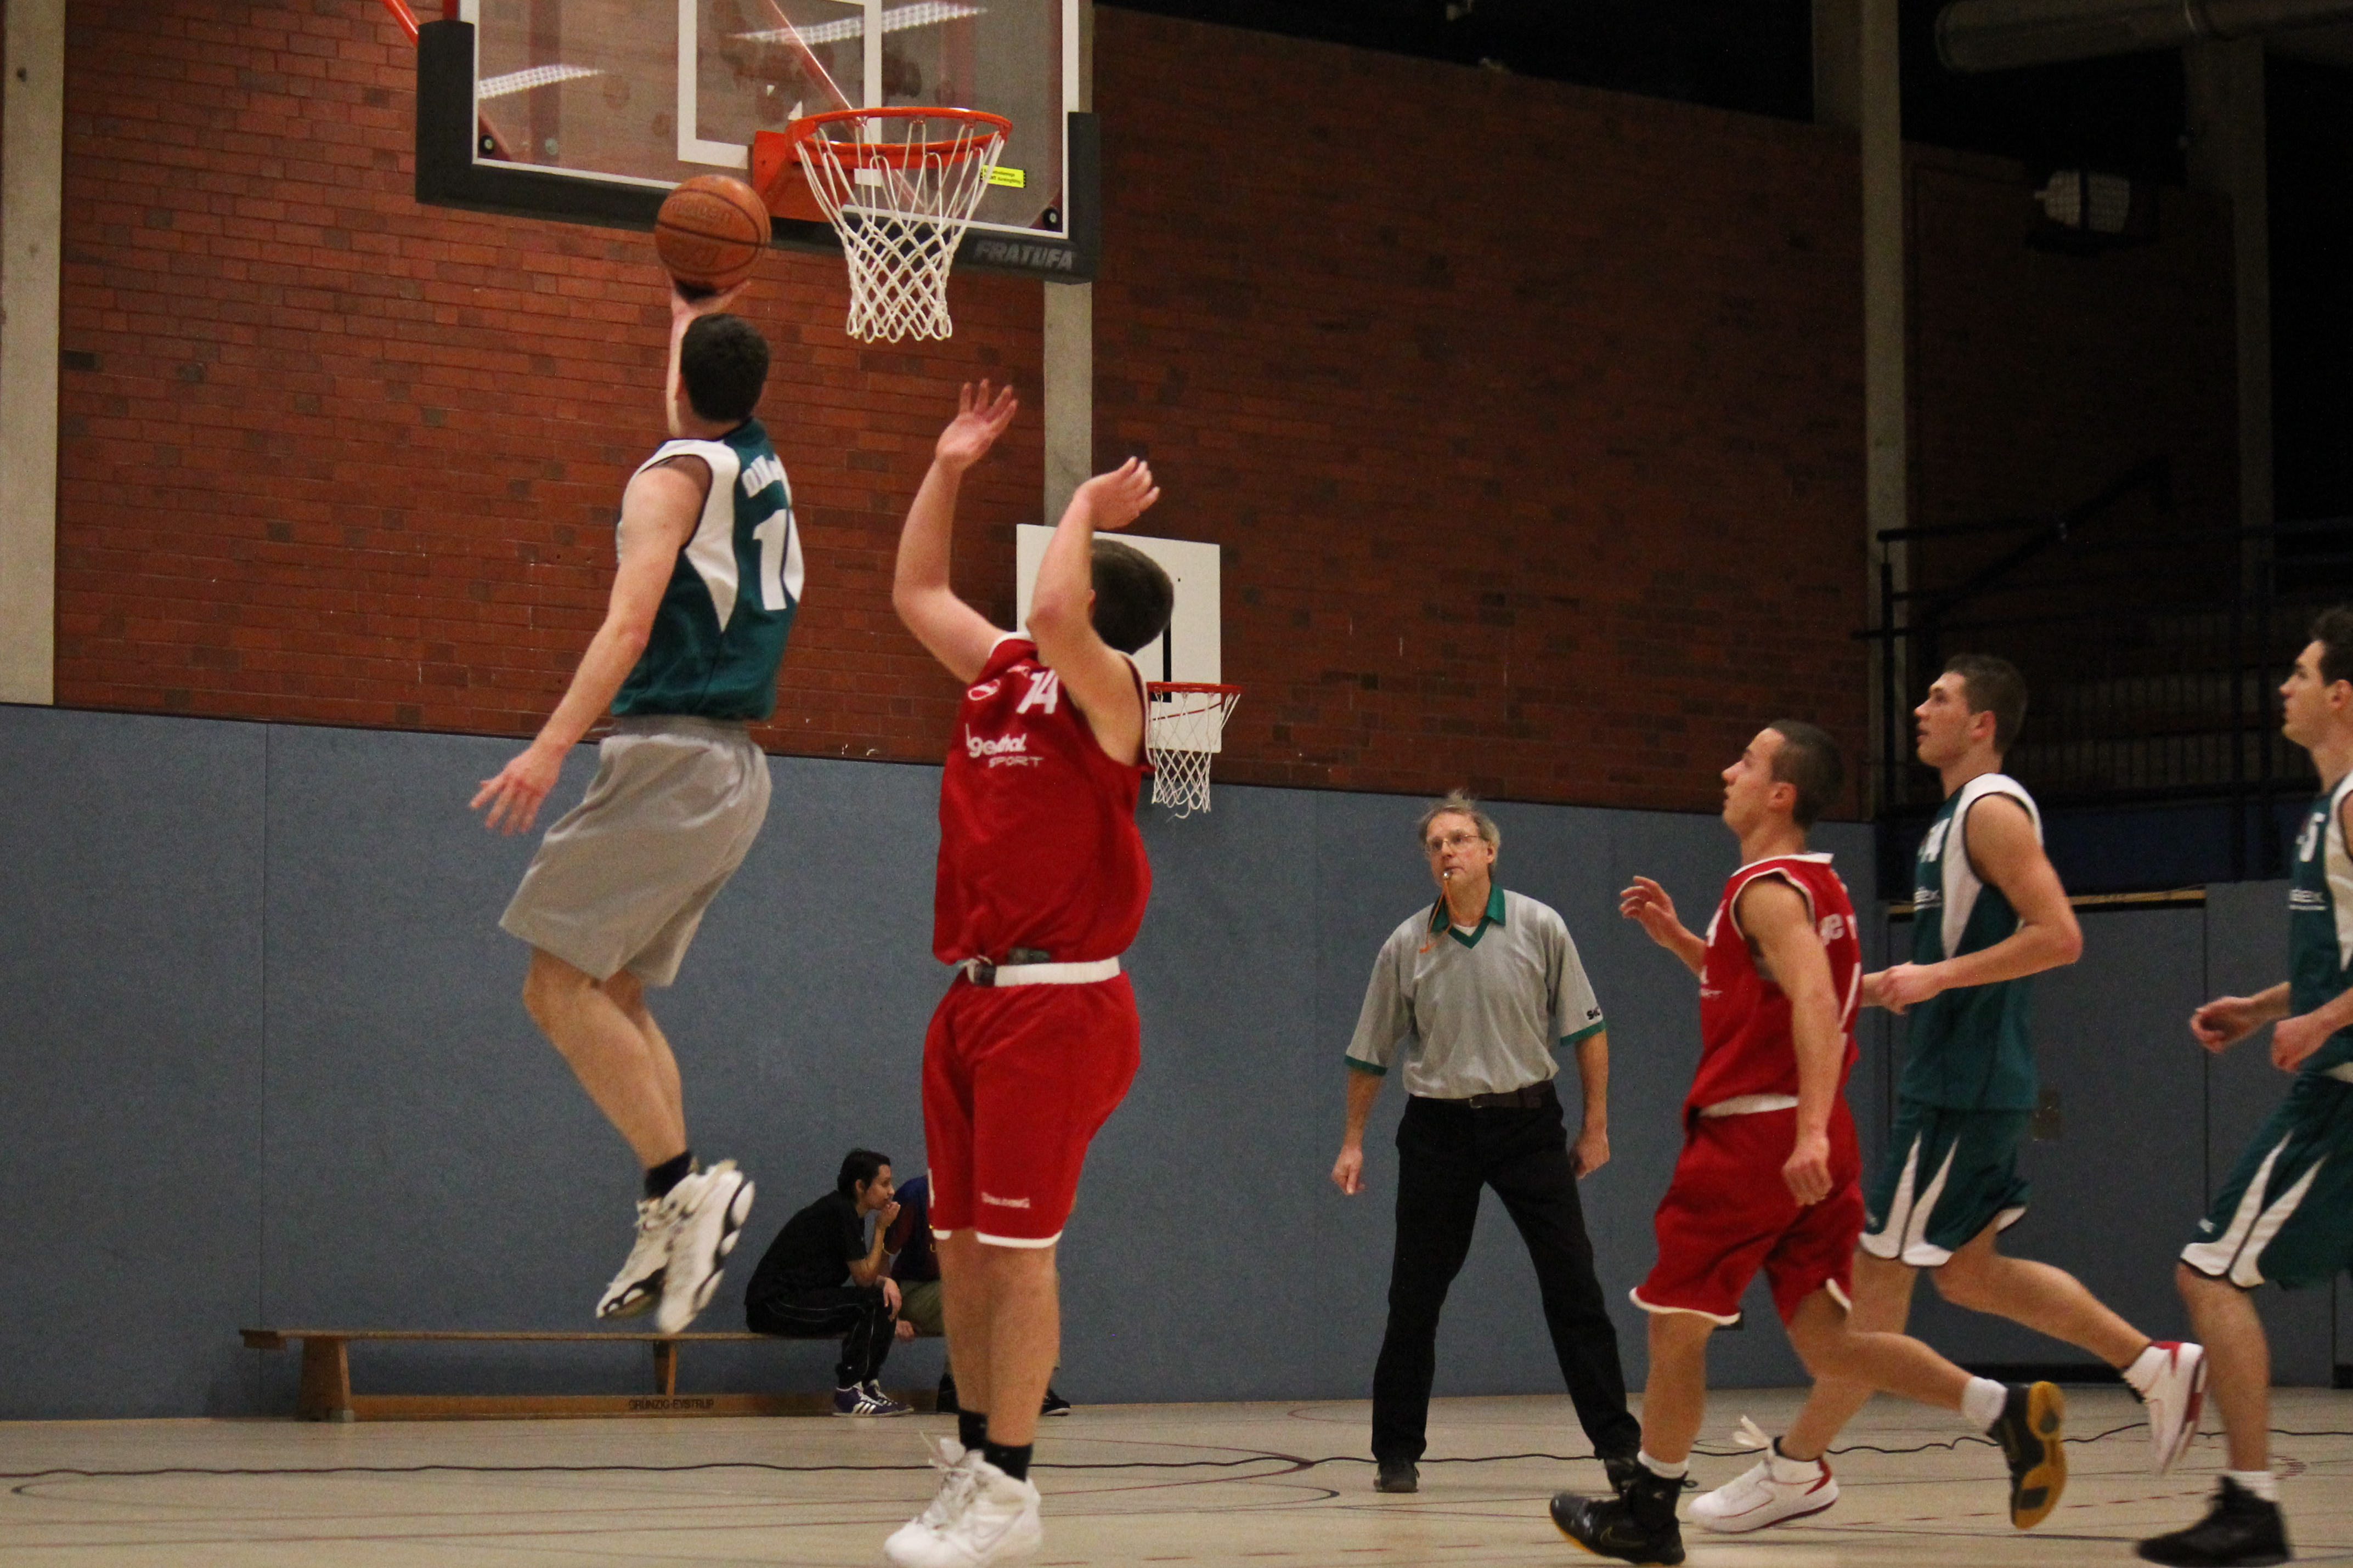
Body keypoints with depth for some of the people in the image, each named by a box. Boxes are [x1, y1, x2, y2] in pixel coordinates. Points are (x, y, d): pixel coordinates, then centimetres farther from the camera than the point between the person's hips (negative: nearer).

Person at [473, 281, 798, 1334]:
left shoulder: (673, 476, -8)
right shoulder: (757, 464, 15)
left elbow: (631, 622, -22)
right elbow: (701, 410, 42)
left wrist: (554, 744, -30)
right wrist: (696, 317, 57)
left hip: (672, 757, -9)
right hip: (735, 771, 9)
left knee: (558, 985, -10)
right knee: (614, 990, 13)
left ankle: (683, 1185, -20)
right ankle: (672, 1216, 4)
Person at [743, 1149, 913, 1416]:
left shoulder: (848, 1212, 15)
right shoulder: (839, 1212, -16)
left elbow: (863, 1273, 15)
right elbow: (864, 1277, -13)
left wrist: (887, 1281, -7)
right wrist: (881, 1228, -4)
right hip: (773, 1306, -10)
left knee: (887, 1301, 4)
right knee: (871, 1302, -22)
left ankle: (868, 1385, 7)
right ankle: (848, 1394, -19)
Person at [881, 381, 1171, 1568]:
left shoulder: (1105, 691, -10)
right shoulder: (1000, 672, 13)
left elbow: (1053, 610, -30)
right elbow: (916, 593, 26)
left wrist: (1086, 509, -14)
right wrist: (948, 472, 19)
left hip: (1055, 1005, -8)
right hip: (972, 1000, 8)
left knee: (1015, 1250, -6)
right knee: (958, 1246, 10)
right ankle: (972, 1458, 19)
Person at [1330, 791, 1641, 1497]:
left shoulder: (1538, 928, -4)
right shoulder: (1406, 947, 0)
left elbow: (1587, 1029, 3)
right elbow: (1370, 1053, 10)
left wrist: (1595, 1126, 2)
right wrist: (1353, 1141, 10)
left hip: (1528, 1121, -1)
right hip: (1438, 1128, 1)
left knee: (1573, 1284, -5)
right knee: (1415, 1298, 2)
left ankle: (1616, 1439, 0)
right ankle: (1396, 1452, 12)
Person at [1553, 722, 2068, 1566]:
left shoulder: (1769, 889, -12)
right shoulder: (1818, 886, 17)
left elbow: (1815, 1004, -27)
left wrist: (1810, 1132, -35)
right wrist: (1679, 939, 25)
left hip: (1756, 1135, -9)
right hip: (1809, 1140, 9)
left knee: (1675, 1323, 5)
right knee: (1826, 1343, 6)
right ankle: (2007, 1411, -8)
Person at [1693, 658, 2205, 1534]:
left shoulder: (1993, 811, -12)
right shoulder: (1959, 817, 18)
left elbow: (2058, 937, -22)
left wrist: (1937, 977, -23)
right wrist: (1887, 987, 18)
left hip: (1964, 1088, -10)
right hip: (1952, 1078, 10)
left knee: (1880, 1271, -4)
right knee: (1967, 1272, 13)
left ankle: (1797, 1469, 1)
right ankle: (2158, 1367, 16)